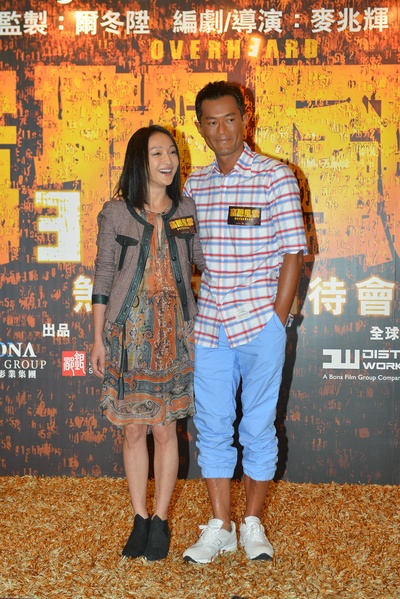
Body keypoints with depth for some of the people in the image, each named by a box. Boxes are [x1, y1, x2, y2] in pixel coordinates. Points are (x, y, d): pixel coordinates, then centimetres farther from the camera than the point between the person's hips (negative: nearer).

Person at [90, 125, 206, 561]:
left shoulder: (187, 210, 5)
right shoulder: (115, 213, 0)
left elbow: (205, 262, 10)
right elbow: (103, 278, 1)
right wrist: (98, 339, 0)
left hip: (174, 331, 1)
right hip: (128, 330, 0)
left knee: (165, 427, 4)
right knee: (133, 428, 6)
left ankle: (160, 521, 18)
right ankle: (139, 520, 22)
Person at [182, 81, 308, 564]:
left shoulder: (276, 177, -3)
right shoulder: (194, 184, 10)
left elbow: (293, 252, -5)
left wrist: (277, 318, -9)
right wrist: (188, 314, 6)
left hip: (260, 324, -4)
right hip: (208, 326, 4)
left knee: (258, 428, 6)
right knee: (212, 427, 9)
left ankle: (253, 523, 24)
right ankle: (220, 526, 22)